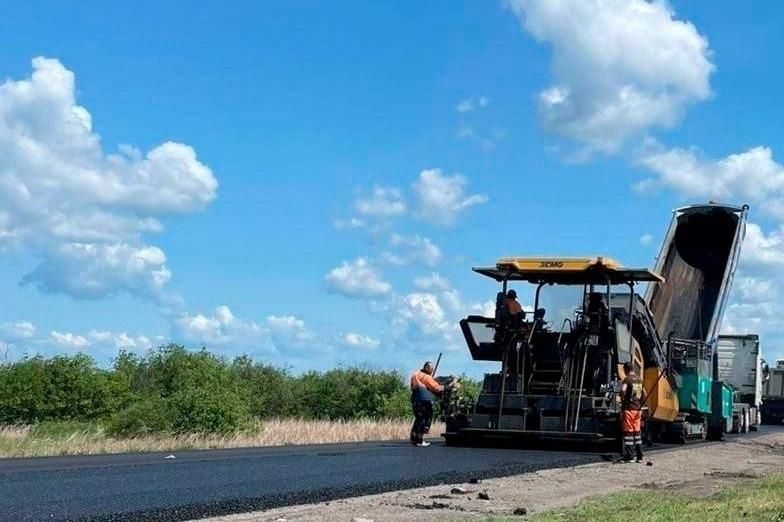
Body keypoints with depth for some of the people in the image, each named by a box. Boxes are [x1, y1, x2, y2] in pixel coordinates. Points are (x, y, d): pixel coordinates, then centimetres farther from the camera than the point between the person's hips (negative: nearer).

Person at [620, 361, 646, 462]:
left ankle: (628, 457, -3)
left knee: (628, 432, -2)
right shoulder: (640, 380, 11)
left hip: (628, 408, -6)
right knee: (637, 432, 12)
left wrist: (622, 399, -11)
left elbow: (623, 390, -29)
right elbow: (644, 394, 19)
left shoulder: (627, 380, -11)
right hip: (637, 409, 6)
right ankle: (640, 456, 12)